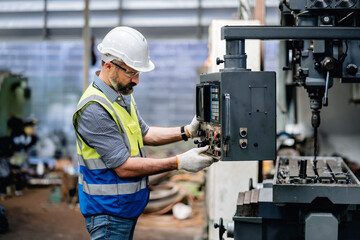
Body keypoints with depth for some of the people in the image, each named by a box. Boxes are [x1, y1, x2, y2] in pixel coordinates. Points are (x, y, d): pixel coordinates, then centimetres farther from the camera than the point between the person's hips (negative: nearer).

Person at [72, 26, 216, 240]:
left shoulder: (124, 96, 8)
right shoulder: (94, 110, -24)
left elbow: (144, 134, 18)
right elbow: (123, 167, -24)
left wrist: (187, 132, 4)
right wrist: (179, 163, -23)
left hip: (128, 209, 9)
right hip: (108, 213, -9)